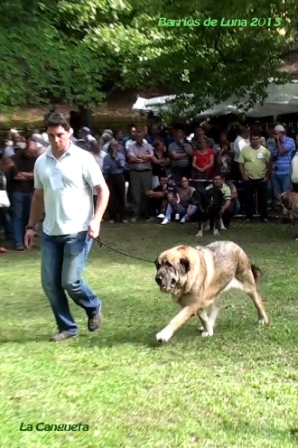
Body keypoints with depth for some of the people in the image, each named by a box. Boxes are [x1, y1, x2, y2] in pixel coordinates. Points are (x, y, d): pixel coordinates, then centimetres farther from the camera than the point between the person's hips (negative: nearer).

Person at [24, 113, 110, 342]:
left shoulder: (83, 158, -6)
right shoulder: (41, 162, 9)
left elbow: (103, 190, -7)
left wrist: (96, 220, -18)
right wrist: (31, 226, 15)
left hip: (77, 231, -5)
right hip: (50, 233, 6)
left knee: (70, 281, -7)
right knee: (50, 283, 6)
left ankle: (94, 307, 24)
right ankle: (67, 327, 24)